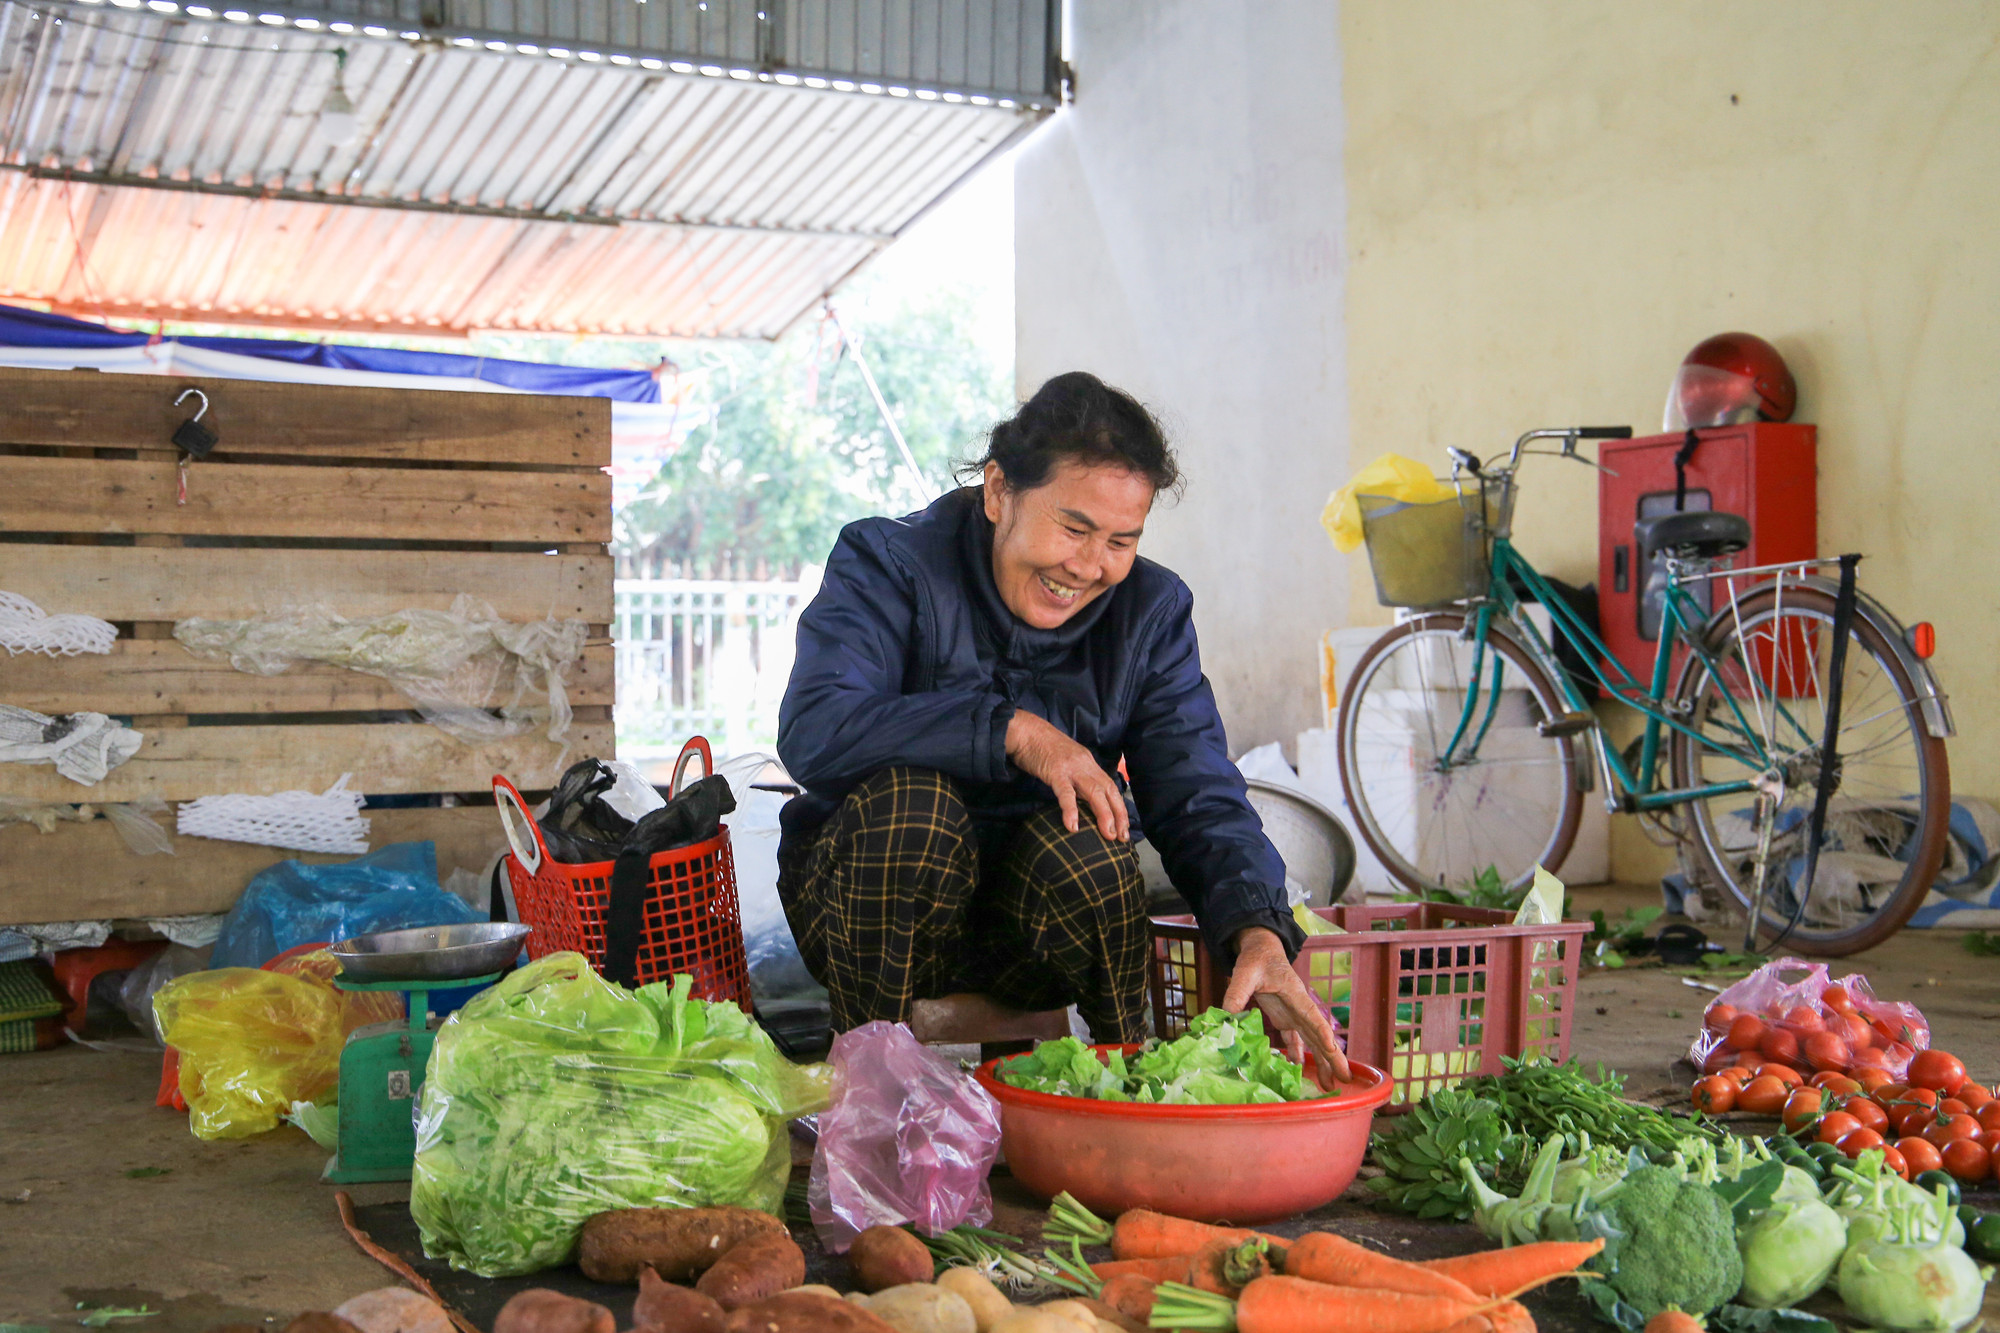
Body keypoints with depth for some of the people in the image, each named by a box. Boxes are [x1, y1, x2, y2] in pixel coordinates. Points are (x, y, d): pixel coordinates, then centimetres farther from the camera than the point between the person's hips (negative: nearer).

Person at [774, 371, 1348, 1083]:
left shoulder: (1151, 610, 0)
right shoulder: (887, 565, -11)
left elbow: (1199, 796, -9)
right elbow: (812, 732, -27)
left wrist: (1261, 935, -29)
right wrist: (1014, 731, -31)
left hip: (1033, 926, 2)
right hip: (865, 912, -1)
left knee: (1081, 842, -31)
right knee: (909, 795, -33)